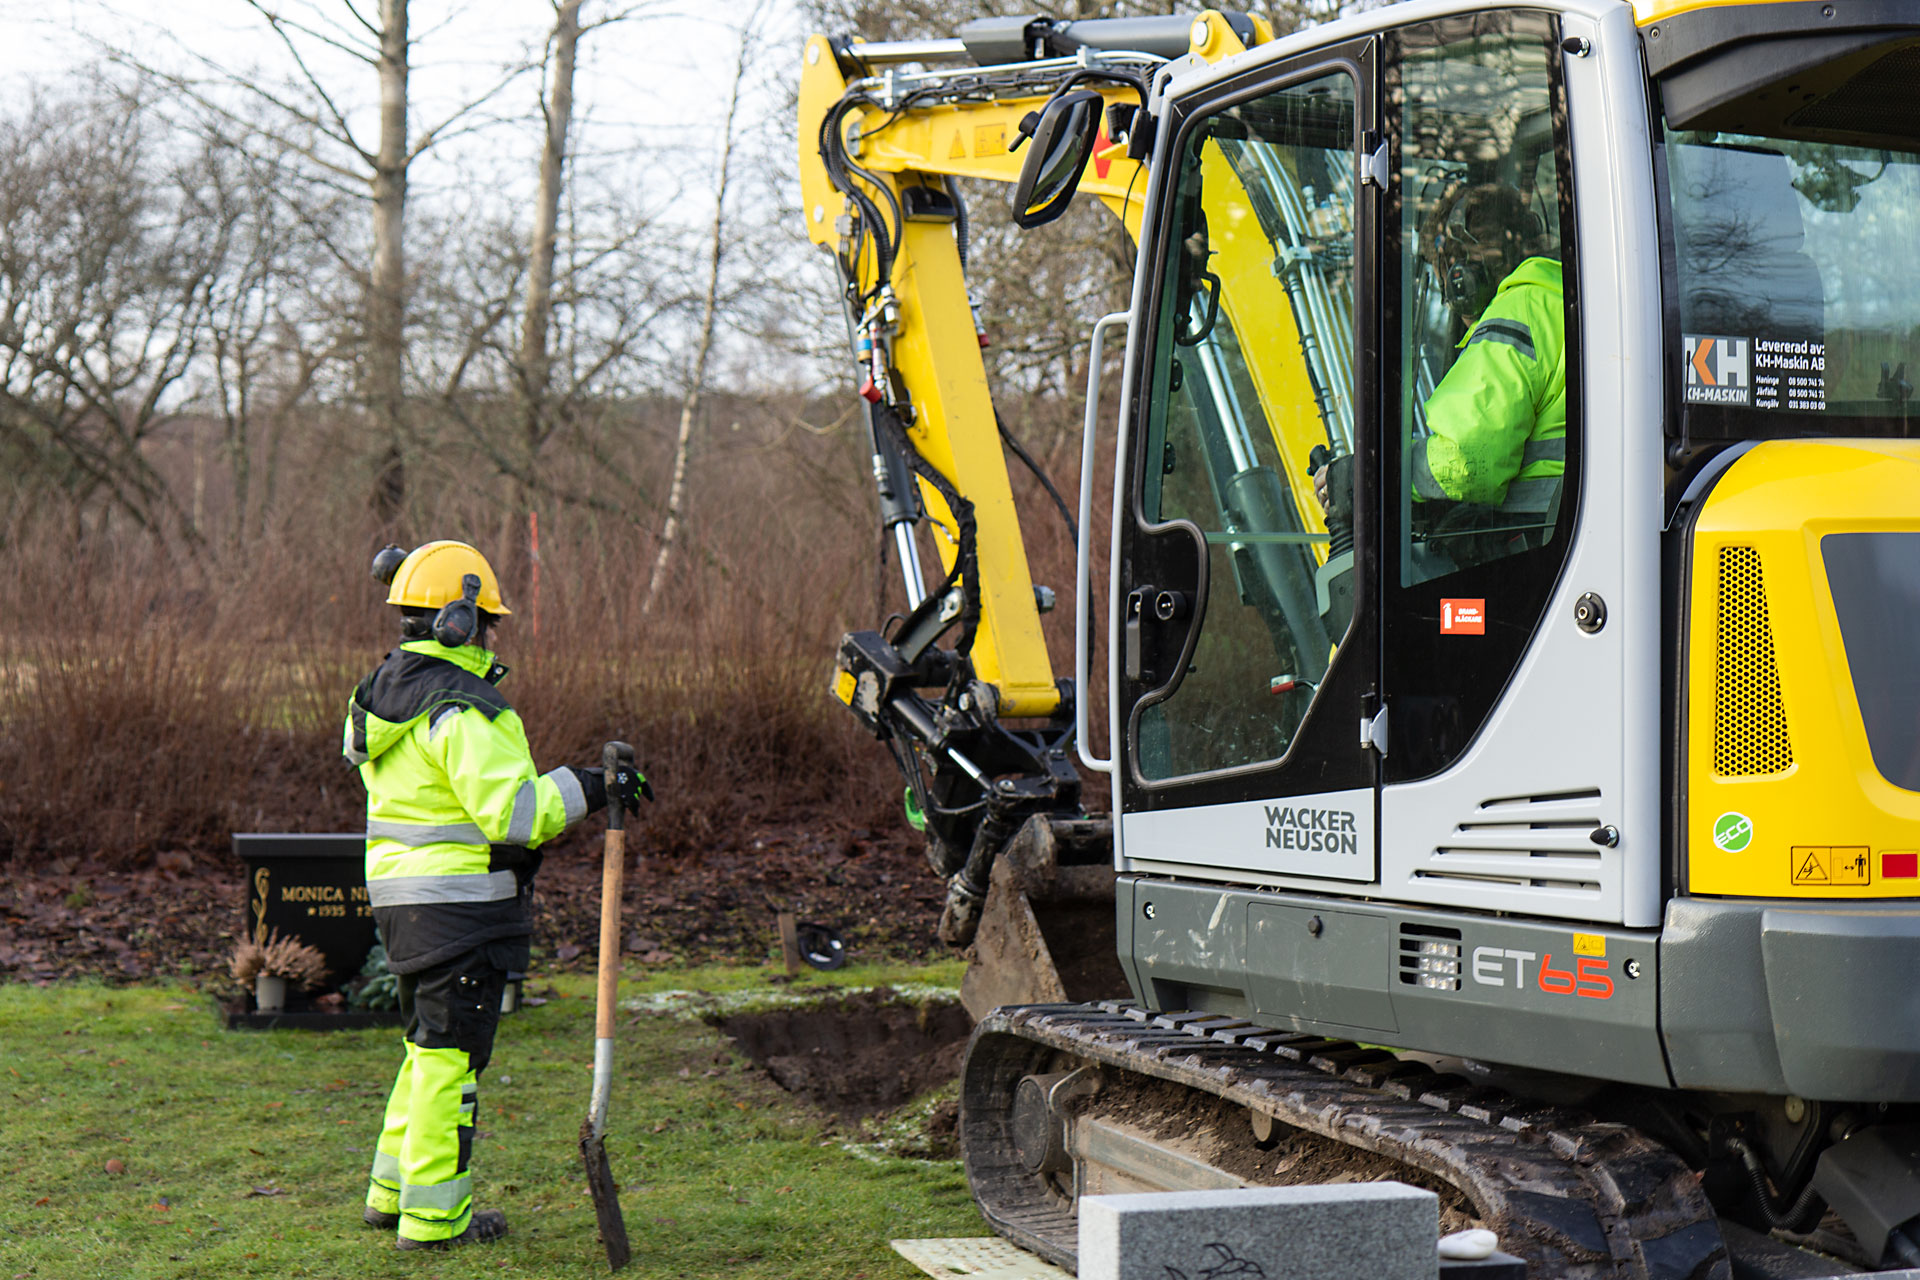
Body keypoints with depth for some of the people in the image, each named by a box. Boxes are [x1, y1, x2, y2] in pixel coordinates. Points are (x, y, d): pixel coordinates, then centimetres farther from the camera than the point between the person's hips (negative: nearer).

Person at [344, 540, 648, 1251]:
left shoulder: (381, 693, 11)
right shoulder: (461, 709, -19)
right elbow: (511, 810, -25)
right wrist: (592, 789, -18)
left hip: (400, 894, 9)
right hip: (460, 902, -9)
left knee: (430, 1044, 20)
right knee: (451, 1053, -2)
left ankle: (392, 1190, 27)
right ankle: (433, 1216, 4)